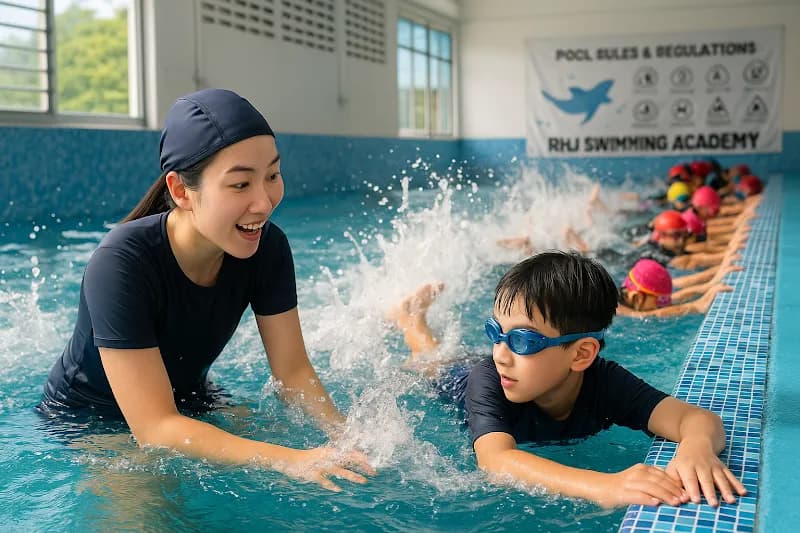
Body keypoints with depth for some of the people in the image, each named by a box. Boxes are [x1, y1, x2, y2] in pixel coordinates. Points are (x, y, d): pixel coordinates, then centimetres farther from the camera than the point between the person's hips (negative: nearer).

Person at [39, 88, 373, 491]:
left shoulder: (268, 247, -17)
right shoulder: (121, 264, -34)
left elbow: (293, 369, -12)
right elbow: (154, 428, -36)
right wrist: (293, 460, -46)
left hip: (189, 405, 6)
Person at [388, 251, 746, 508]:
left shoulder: (604, 382, -44)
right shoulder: (488, 380, -49)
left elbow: (697, 417, -55)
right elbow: (496, 460, -67)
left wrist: (696, 448, -82)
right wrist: (602, 486, -84)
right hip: (468, 395, -2)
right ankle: (411, 315, 55)